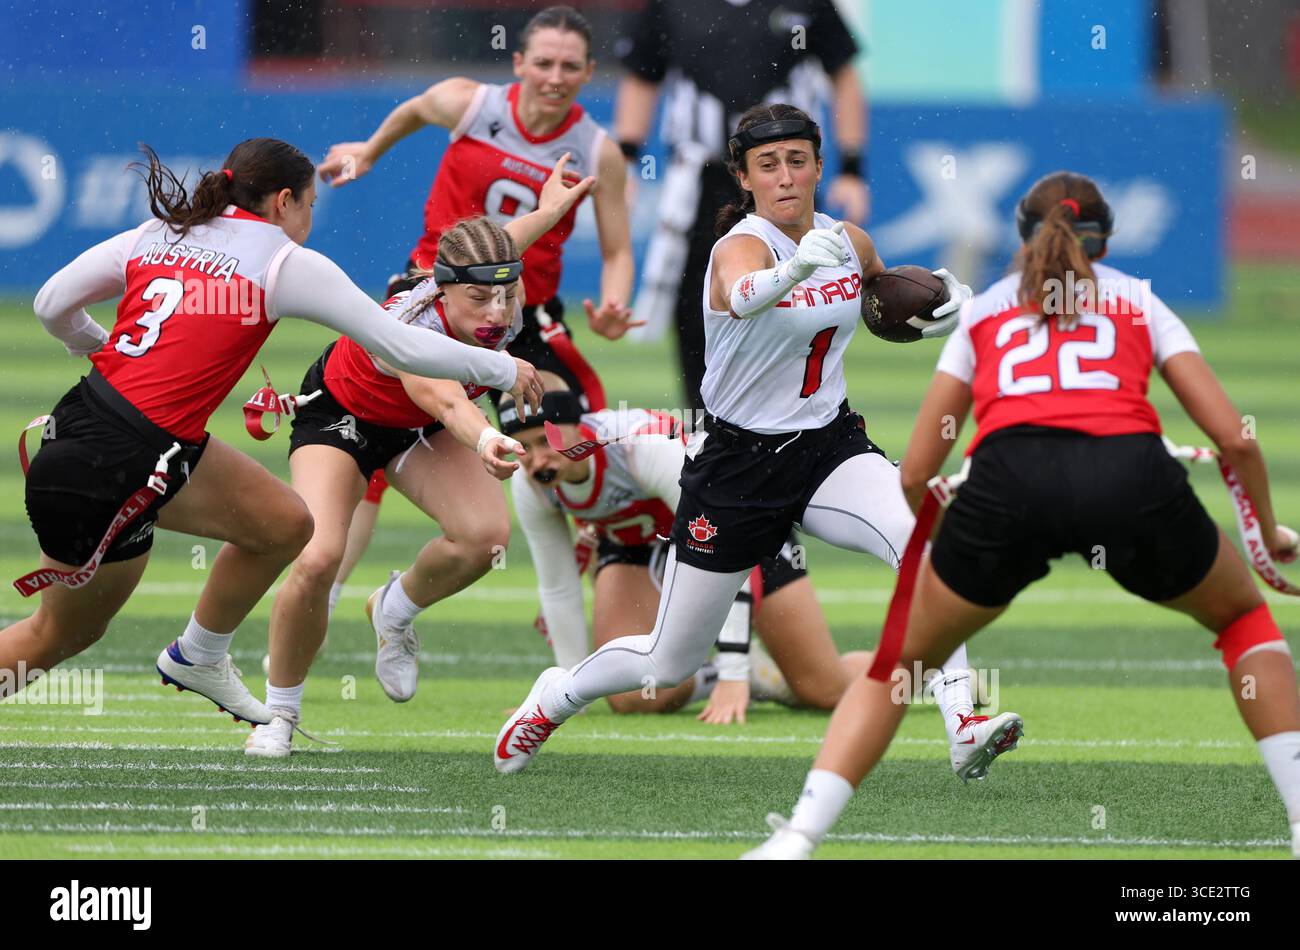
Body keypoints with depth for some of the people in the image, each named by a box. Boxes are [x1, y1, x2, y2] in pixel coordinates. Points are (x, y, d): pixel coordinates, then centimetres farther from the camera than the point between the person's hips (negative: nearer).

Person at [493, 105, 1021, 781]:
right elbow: (745, 295, -47)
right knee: (669, 664, 7)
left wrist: (946, 298, 0)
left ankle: (963, 725, -34)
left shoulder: (850, 242, -1)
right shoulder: (741, 246, -20)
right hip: (739, 464, -4)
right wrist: (795, 270, -69)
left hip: (830, 447, 4)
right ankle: (558, 694, 39)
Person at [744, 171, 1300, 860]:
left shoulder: (982, 310, 31)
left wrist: (937, 547, 49)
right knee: (1242, 617, 29)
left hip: (1007, 479, 0)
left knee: (901, 659, 23)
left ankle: (796, 839, 7)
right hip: (1133, 473, 0)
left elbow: (915, 474, 29)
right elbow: (1233, 436, 20)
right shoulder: (1137, 299, 29)